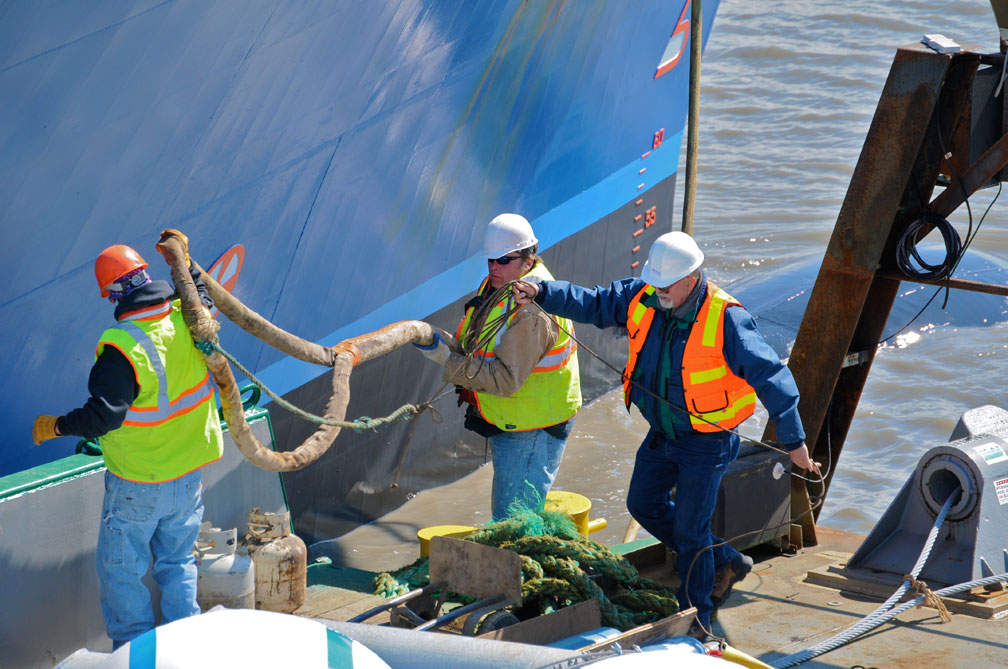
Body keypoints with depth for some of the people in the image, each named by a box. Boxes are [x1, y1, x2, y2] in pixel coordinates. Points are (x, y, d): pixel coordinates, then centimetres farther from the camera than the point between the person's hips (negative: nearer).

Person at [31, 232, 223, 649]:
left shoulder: (122, 348, -26)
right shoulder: (187, 320, -7)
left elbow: (103, 414, -28)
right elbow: (202, 298, 19)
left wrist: (56, 426, -14)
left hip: (137, 484, -6)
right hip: (188, 475, 6)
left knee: (120, 568, 10)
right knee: (177, 561, 20)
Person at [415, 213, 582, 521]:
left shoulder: (531, 312, -26)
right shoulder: (498, 286, 6)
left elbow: (505, 379, -29)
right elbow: (476, 349, 10)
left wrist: (448, 362, -27)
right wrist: (448, 342, -11)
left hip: (532, 430, -10)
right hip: (508, 422, 10)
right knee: (503, 511, 22)